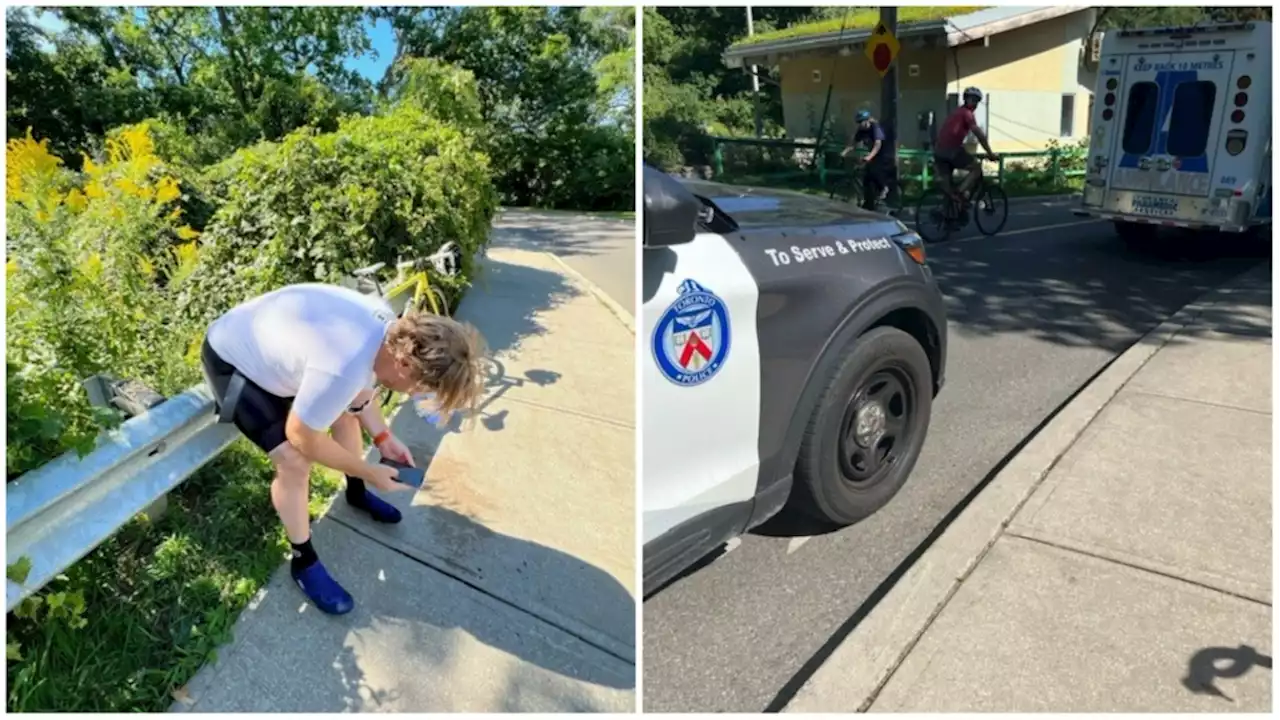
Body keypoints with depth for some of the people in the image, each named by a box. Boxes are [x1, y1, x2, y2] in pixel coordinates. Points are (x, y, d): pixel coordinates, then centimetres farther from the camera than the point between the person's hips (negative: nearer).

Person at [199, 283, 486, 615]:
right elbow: (301, 436, -24)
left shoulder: (389, 326, -16)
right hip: (231, 359, -8)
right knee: (295, 462, -14)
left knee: (348, 407, 16)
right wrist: (367, 471, -13)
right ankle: (304, 562, 9)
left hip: (269, 339, 8)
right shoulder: (342, 371, -42)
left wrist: (382, 437, 1)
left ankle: (357, 493, 42)